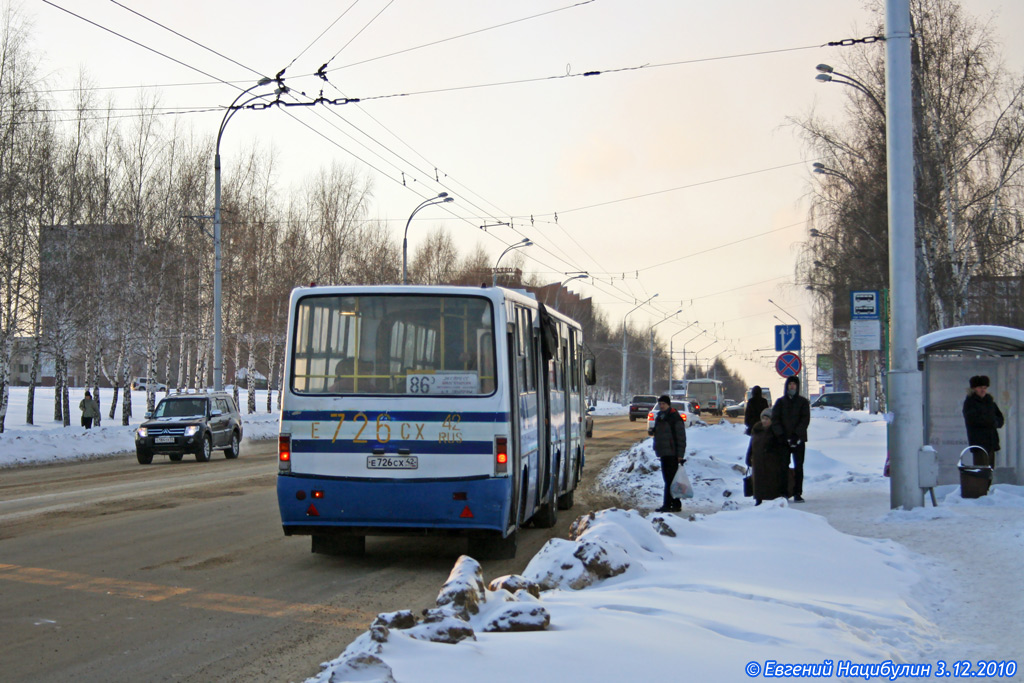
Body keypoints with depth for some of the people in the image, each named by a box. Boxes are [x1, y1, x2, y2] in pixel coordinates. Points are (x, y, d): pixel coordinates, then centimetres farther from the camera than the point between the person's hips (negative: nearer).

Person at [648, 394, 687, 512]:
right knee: (668, 479, 10)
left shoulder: (675, 417, -11)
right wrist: (652, 431, 6)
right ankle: (675, 504, 16)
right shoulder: (660, 416, 16)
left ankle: (668, 504, -10)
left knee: (670, 480, -9)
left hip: (672, 453, -9)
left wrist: (680, 454, -18)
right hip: (664, 453, 9)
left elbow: (681, 437, -13)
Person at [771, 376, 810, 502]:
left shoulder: (803, 402, 7)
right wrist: (781, 435, -11)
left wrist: (796, 435, -14)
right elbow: (775, 419, 3)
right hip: (783, 439, 1)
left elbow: (805, 419, -2)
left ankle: (797, 493, 0)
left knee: (798, 467, -2)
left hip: (798, 439, -1)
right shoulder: (780, 402, 10)